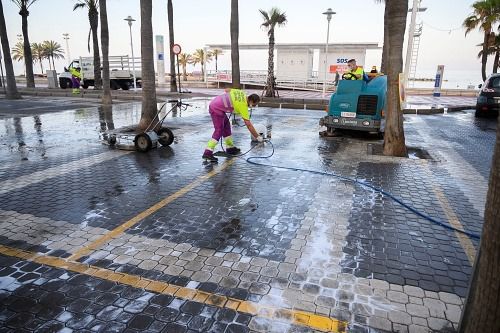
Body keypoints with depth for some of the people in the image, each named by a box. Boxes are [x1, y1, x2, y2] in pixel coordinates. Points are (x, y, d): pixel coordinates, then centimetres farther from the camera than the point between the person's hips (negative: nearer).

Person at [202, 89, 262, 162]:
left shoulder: (241, 93, 8)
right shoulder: (243, 106, -12)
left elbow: (227, 90, 21)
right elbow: (248, 125, -12)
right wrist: (258, 137, -7)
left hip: (214, 103, 10)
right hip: (217, 109, -10)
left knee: (226, 124, 16)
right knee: (219, 131, -12)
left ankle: (230, 148, 23)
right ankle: (207, 153, -18)